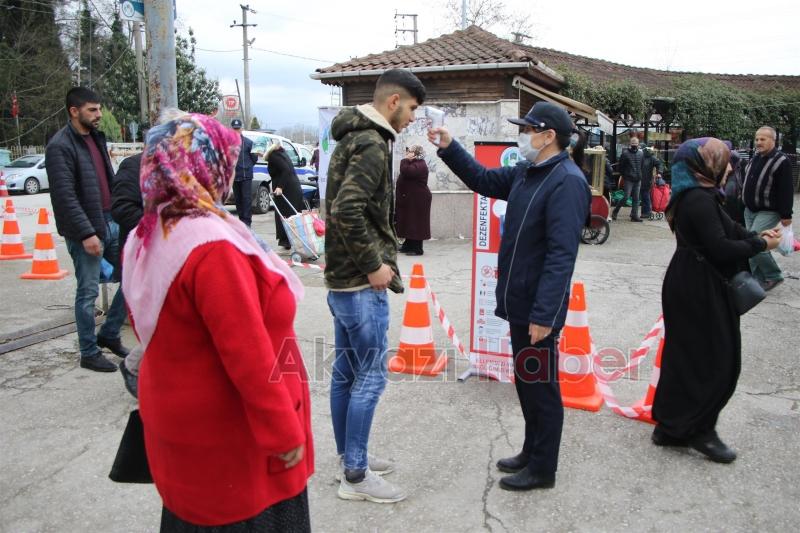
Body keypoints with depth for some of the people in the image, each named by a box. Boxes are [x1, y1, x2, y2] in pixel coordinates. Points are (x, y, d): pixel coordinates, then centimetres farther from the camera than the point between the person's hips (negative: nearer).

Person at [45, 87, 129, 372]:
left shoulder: (96, 137, 12)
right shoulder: (60, 146, -13)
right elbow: (65, 196, -18)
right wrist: (86, 233, -21)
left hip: (110, 222, 8)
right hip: (85, 231, -8)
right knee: (88, 292, 2)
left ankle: (109, 334, 24)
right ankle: (89, 353, 16)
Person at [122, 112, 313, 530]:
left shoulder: (142, 240, 0)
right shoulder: (213, 247, -27)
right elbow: (248, 356, -27)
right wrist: (285, 432, -17)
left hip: (178, 424, 8)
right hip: (229, 439, -8)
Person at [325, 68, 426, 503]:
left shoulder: (353, 137, 14)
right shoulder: (373, 144, -17)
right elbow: (347, 210, -28)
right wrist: (373, 265, -19)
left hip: (342, 277, 10)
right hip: (361, 283, -10)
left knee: (346, 372, 16)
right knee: (370, 377, -1)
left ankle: (348, 457, 30)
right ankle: (355, 475, 10)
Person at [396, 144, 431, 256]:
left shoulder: (420, 165, -17)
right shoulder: (415, 163, 18)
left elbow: (406, 171, -29)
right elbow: (405, 172, 17)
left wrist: (405, 159, -19)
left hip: (417, 200, -11)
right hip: (410, 199, 11)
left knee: (416, 223, -7)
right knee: (409, 222, 16)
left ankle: (417, 249, -2)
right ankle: (408, 245, 26)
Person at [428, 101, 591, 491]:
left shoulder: (566, 181, -19)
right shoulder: (526, 173, 10)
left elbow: (561, 256, -24)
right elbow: (484, 180, 26)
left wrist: (543, 314, -26)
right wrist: (449, 149, 16)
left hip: (539, 310, -9)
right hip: (519, 302, 9)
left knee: (541, 387, 5)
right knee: (526, 382, 20)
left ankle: (542, 469, 21)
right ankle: (532, 452, 36)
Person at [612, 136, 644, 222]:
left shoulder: (640, 154, 10)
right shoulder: (625, 153, -5)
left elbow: (642, 166, 19)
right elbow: (621, 166, -2)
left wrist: (640, 176, 12)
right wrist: (624, 175, -2)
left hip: (638, 180, 5)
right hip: (629, 180, -5)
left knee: (636, 199, 5)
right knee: (626, 197, -9)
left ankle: (634, 215, 9)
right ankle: (615, 211, 8)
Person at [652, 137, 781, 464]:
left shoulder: (697, 196, 12)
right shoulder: (700, 200, -20)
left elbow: (726, 229, 14)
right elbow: (720, 248, -24)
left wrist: (755, 235, -2)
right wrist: (760, 245, -11)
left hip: (693, 286, 10)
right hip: (700, 289, -10)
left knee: (686, 357, 15)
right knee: (716, 360, 1)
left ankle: (673, 426, 24)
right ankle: (698, 430, 14)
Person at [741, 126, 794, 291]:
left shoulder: (781, 161, -15)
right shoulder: (755, 158, 9)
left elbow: (786, 191, -17)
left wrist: (786, 215, -18)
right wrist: (744, 197, 21)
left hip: (769, 212, -8)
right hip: (749, 211, 8)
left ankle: (774, 276, 1)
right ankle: (760, 279, 19)